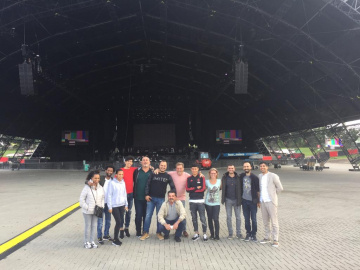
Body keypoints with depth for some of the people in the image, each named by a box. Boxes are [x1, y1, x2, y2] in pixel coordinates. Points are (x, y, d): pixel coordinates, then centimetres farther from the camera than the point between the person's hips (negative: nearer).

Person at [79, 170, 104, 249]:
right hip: (88, 211, -4)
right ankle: (86, 242, 20)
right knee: (88, 226, 7)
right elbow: (81, 199, -11)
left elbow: (102, 198, 9)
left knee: (94, 226, 11)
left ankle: (92, 241, 24)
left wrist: (102, 206, -1)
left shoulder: (100, 187, 0)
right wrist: (86, 207, -14)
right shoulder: (87, 187, -14)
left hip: (97, 210, 4)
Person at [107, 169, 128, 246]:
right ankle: (115, 240, 6)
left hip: (122, 205, 5)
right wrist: (110, 207, -7)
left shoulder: (123, 182, 8)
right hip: (114, 206, -5)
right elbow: (109, 195, -7)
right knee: (118, 222, -6)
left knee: (121, 221, 5)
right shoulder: (112, 183, -9)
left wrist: (126, 205, 14)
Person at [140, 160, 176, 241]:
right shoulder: (153, 174, 1)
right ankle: (146, 233, 11)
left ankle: (159, 233, 20)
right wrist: (146, 194, -7)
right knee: (148, 215, 1)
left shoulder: (168, 176, 4)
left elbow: (173, 187, 6)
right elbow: (148, 184, 0)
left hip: (161, 199, 1)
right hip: (151, 198, -1)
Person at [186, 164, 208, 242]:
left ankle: (204, 234, 6)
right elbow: (187, 189, -3)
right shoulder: (189, 178, 7)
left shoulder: (202, 178, 1)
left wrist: (192, 189, -7)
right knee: (194, 218, 8)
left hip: (200, 201, -2)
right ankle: (196, 234, 19)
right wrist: (197, 188, -11)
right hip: (192, 201, 3)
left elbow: (203, 188, -9)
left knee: (202, 218, -4)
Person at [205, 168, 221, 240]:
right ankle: (212, 234, 21)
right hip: (208, 203, 1)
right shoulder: (206, 182, 1)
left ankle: (217, 235, -1)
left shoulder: (219, 181, 2)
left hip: (216, 203, -1)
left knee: (216, 219, -10)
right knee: (210, 219, 9)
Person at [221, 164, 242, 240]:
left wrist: (240, 199, -3)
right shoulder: (224, 178, 0)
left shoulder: (238, 177, -1)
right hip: (228, 200, 0)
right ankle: (230, 234, 16)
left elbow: (240, 188, 3)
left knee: (238, 217, 5)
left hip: (236, 200, 0)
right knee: (229, 217, 6)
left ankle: (238, 233, 16)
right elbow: (222, 187, 6)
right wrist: (223, 198, -4)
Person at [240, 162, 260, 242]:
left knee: (253, 219, 2)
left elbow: (258, 190, -3)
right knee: (246, 219, 9)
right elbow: (239, 188, 12)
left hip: (253, 201, -3)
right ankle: (248, 233, 21)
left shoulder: (254, 177, -7)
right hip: (244, 201, 3)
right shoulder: (241, 177, 3)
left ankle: (254, 234, 15)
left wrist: (258, 201, -3)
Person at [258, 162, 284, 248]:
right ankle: (267, 238, 24)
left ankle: (275, 240, 6)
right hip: (262, 201, 6)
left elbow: (280, 188, -3)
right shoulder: (259, 176, 9)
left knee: (274, 222, -1)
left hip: (271, 201, -6)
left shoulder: (273, 176, -9)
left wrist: (272, 194, 5)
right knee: (265, 221, 13)